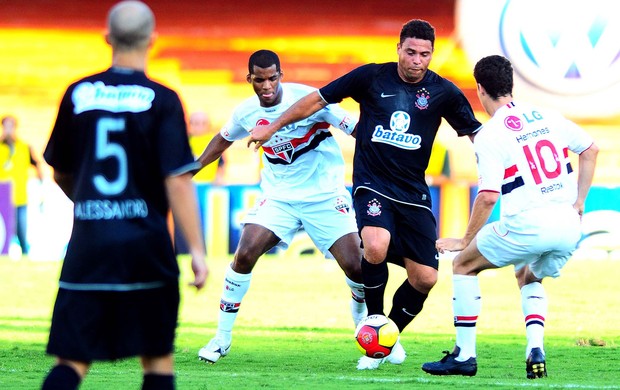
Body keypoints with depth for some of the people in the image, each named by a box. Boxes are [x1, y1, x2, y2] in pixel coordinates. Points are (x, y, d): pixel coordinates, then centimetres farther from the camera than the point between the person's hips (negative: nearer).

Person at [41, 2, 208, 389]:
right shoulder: (162, 101, -5)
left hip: (88, 241, 2)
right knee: (158, 357, 10)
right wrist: (197, 250, -10)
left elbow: (61, 173, 16)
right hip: (145, 245, -2)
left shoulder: (78, 95, 5)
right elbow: (178, 181, -12)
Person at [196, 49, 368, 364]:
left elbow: (356, 129, -12)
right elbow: (223, 139, 21)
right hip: (279, 197, 3)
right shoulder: (246, 113, -2)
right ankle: (222, 338, -2)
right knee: (244, 255, -16)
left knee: (355, 266, -11)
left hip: (325, 196, -3)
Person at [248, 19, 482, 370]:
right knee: (376, 247, -31)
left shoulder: (443, 92, -1)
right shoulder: (371, 77, -3)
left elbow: (477, 134, 7)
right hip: (372, 186, -2)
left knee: (425, 278, -7)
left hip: (413, 194, 2)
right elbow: (318, 100, 6)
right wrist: (273, 127, 10)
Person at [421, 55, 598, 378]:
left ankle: (465, 355, 13)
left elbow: (488, 196, -11)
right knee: (528, 278, 33)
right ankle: (535, 351, 9)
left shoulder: (488, 136, -5)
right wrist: (578, 203, 23)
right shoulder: (546, 117, 12)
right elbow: (590, 150, 19)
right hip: (568, 226, 6)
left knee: (463, 264, 16)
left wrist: (466, 240, 1)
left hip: (527, 224, -6)